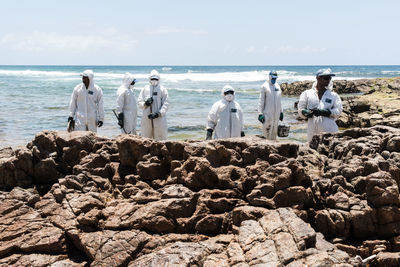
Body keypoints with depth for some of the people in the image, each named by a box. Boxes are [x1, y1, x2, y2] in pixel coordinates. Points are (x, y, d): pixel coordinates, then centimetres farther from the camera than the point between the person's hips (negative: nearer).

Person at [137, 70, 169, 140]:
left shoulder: (163, 89, 3)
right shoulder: (145, 89, 10)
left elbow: (165, 104, -3)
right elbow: (139, 103, 9)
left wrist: (158, 114, -18)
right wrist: (145, 103, -14)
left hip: (159, 118, -2)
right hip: (146, 118, 2)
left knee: (159, 138, -3)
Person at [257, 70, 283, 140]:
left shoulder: (277, 86, 13)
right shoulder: (265, 86, -5)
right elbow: (261, 101, -6)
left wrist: (281, 112, 18)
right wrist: (260, 113, -12)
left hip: (276, 113, 6)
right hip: (268, 113, -6)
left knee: (274, 130, 10)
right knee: (267, 129, -10)